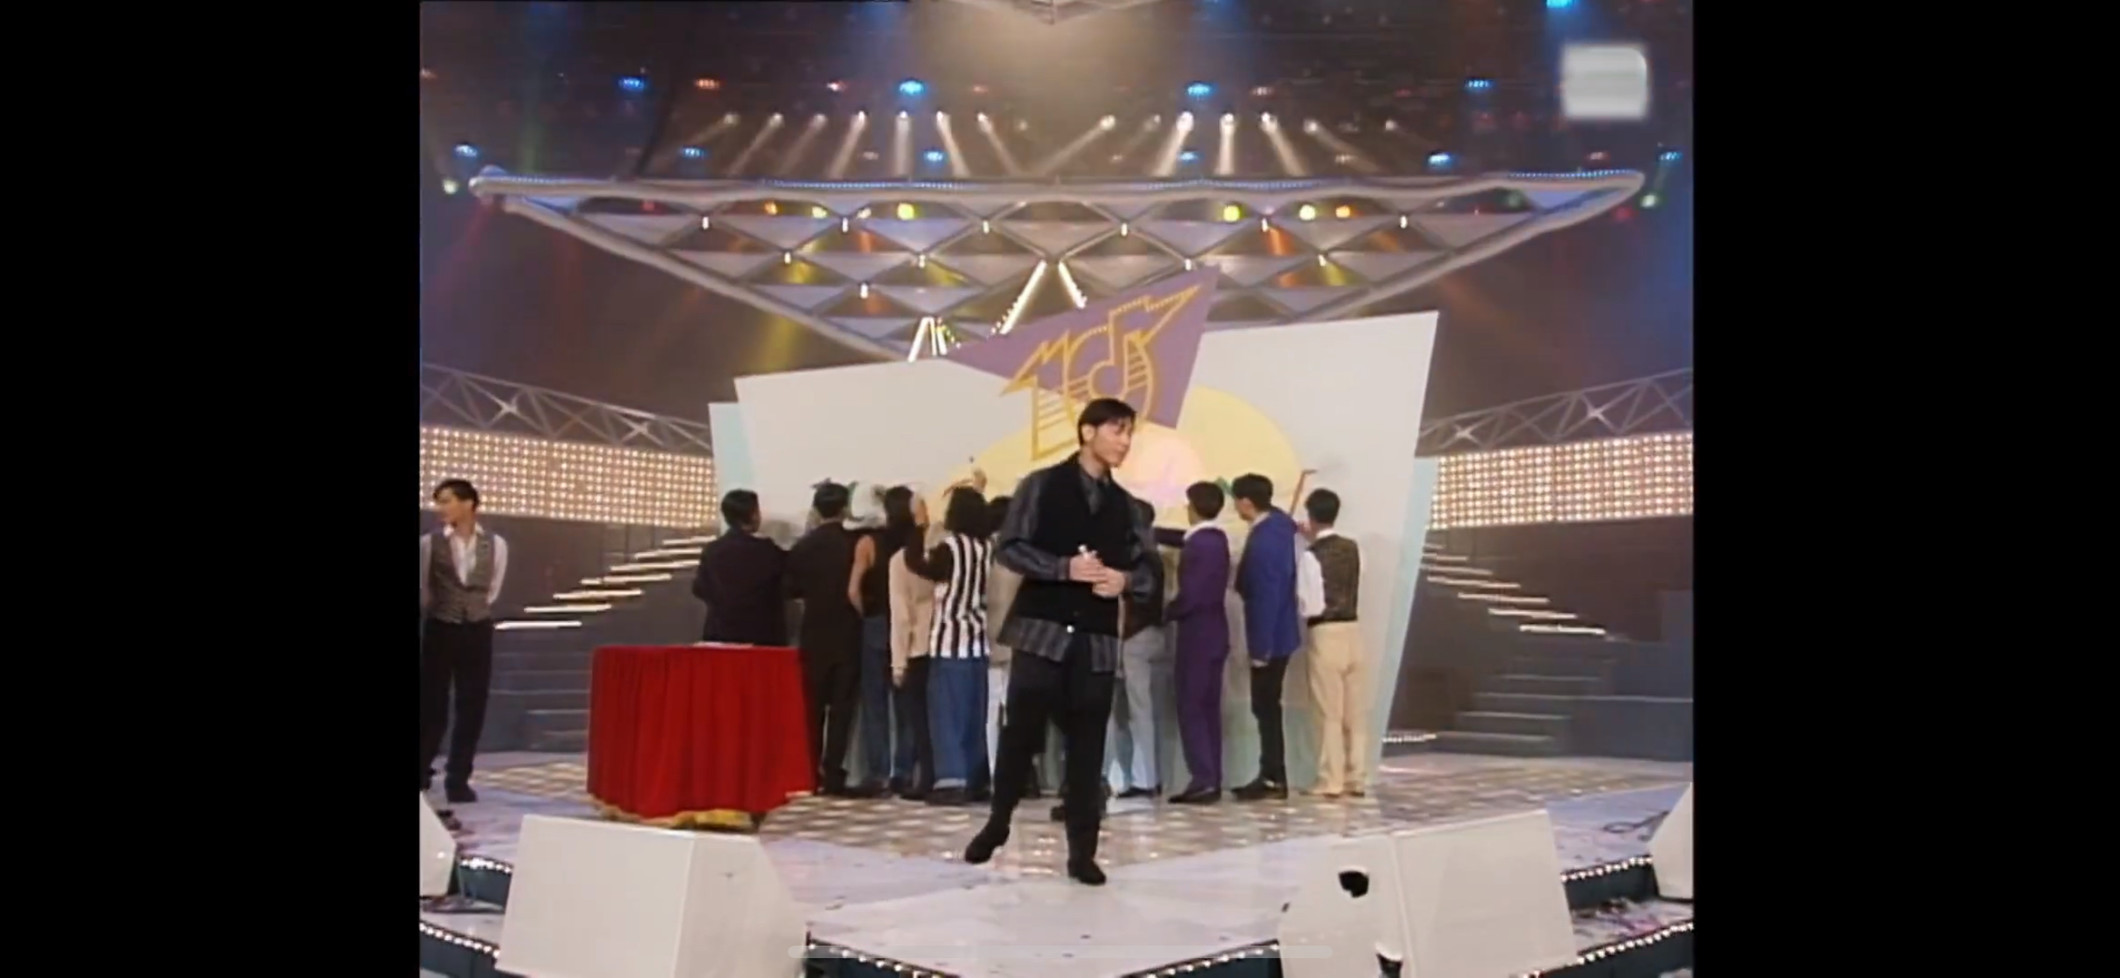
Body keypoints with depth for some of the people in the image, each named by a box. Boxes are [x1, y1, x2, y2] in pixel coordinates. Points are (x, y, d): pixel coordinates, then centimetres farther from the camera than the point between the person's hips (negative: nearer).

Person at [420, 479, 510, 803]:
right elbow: (424, 589, 7)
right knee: (431, 704, 4)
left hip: (477, 631, 1)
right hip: (439, 629, -1)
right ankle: (423, 769, 23)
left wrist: (472, 610, 10)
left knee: (472, 708, 2)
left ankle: (458, 779, 11)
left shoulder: (495, 544, -1)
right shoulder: (429, 543, -4)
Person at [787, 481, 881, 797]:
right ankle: (833, 774, -4)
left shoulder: (803, 545, -4)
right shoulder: (856, 542, -8)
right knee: (842, 706, 1)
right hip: (848, 635, -2)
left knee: (813, 707, 11)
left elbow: (791, 588, 0)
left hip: (815, 636, 2)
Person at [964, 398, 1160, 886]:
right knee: (1020, 732, 0)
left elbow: (1151, 565, 13)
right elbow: (1008, 547, -7)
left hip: (1097, 639, 4)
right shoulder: (1042, 485, 1)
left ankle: (1082, 851, 9)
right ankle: (997, 823, 22)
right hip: (1041, 630, -3)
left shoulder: (1124, 504, 13)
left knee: (1087, 747, 3)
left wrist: (1125, 579, -9)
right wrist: (1065, 567, -19)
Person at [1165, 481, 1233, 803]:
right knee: (1208, 708, 10)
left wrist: (1165, 613, -3)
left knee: (1191, 708, -5)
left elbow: (1189, 595, -21)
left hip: (1197, 636, -9)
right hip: (1213, 633, 9)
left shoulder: (1198, 545, -18)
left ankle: (1203, 780, -9)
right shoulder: (1216, 538, 9)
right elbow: (1180, 540, 21)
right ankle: (1212, 780, 11)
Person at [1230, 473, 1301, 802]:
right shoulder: (1280, 522, 4)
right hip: (1279, 633, 10)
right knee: (1268, 706, 14)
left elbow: (1265, 598, -24)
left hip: (1270, 638, -10)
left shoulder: (1262, 542, -24)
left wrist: (1260, 648, -21)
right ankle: (1272, 776, 20)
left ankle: (1273, 779, 5)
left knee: (1265, 707, -1)